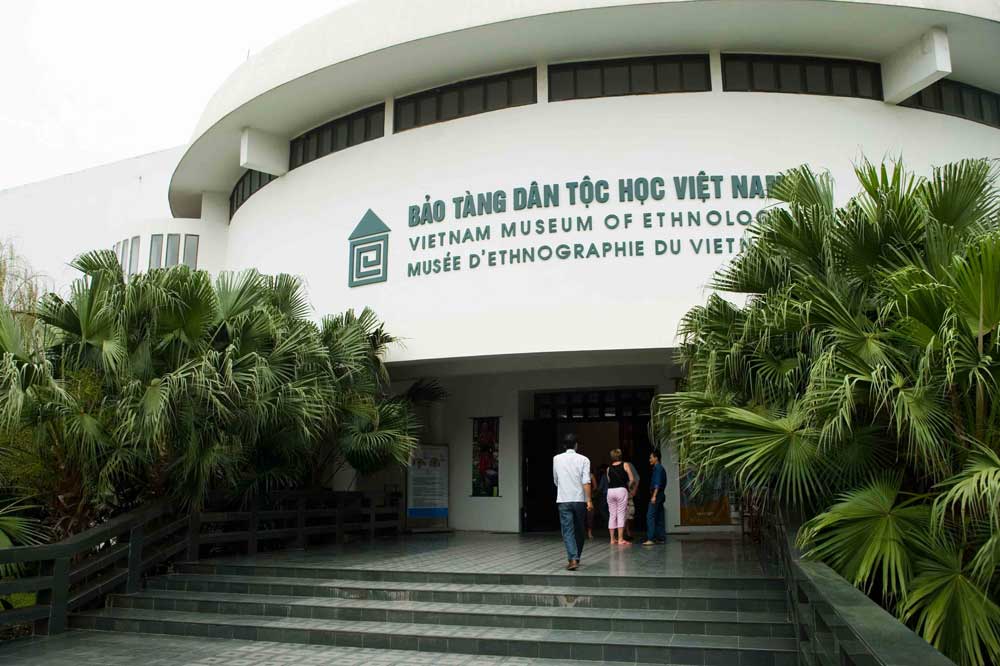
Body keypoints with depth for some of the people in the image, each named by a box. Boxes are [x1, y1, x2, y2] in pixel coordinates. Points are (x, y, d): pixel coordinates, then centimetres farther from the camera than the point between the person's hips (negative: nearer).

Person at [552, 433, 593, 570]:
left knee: (568, 531, -1)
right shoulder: (583, 459, -2)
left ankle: (573, 559, -15)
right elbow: (586, 482, -11)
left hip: (563, 500, 0)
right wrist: (589, 500, -11)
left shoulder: (556, 459, 4)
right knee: (579, 531, 15)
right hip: (579, 499, 0)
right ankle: (577, 558, 26)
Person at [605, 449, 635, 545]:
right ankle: (620, 539, -5)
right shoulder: (625, 465, 4)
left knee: (612, 515, 9)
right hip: (621, 490, -3)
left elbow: (609, 481, 6)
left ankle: (612, 539, 12)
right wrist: (627, 487, 15)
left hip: (610, 490, 3)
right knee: (621, 514, -2)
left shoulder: (609, 468, 11)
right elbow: (631, 479, -1)